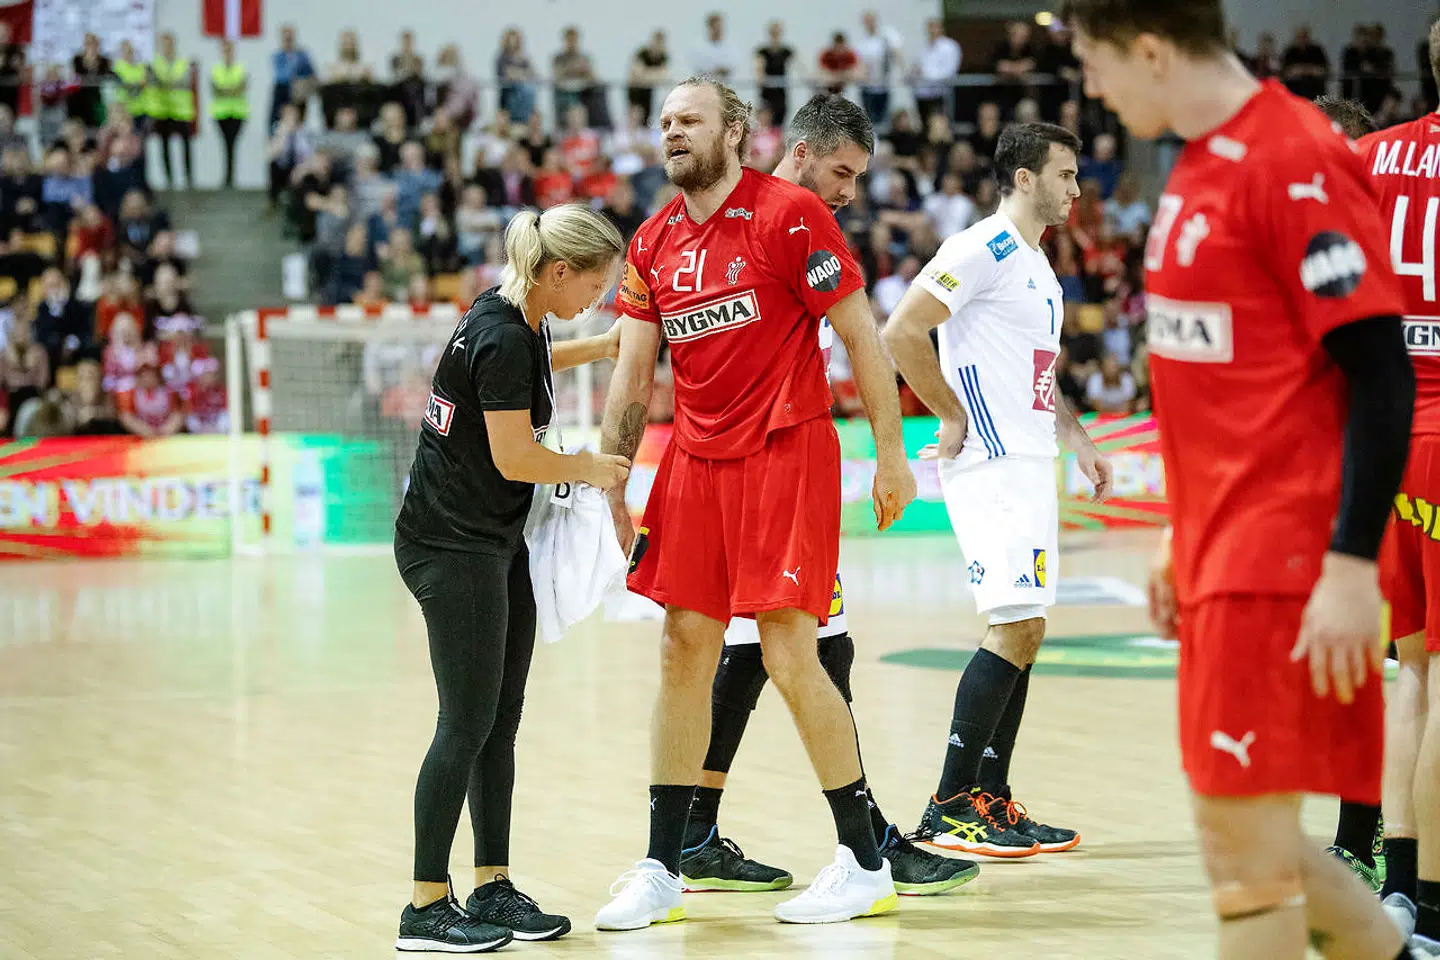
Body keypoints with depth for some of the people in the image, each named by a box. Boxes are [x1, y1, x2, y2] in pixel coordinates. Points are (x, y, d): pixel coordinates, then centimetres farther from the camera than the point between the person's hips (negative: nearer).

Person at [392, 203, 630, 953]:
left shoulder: (513, 316, 7)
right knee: (467, 725, -7)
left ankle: (492, 888, 14)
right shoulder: (503, 338, -21)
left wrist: (600, 348, 23)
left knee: (501, 720, 9)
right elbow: (515, 457, -21)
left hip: (494, 543, 10)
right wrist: (591, 468, -5)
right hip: (452, 547, -10)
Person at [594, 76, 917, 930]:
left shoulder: (790, 213, -8)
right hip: (696, 459, 6)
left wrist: (891, 451, -10)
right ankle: (662, 872, 11)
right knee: (684, 653, 5)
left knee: (790, 653, -9)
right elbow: (633, 374, 14)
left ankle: (866, 865, 4)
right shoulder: (654, 243, 10)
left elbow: (861, 332, -8)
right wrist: (610, 485, 9)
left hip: (786, 451, -6)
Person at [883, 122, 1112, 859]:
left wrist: (1077, 439, 21)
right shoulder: (984, 251, -12)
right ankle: (949, 806, -10)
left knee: (1021, 632, 10)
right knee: (1015, 627, -13)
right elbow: (901, 333, -20)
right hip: (991, 468, -10)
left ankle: (992, 799, 15)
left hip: (1028, 466, 10)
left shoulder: (1037, 265, 19)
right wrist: (953, 418, -15)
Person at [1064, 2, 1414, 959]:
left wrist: (1352, 564, -22)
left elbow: (1379, 374, -18)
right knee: (1243, 829, 13)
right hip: (1220, 552, 9)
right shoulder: (1203, 164, 13)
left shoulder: (1297, 163, -15)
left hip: (1281, 560, -9)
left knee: (1245, 828, -5)